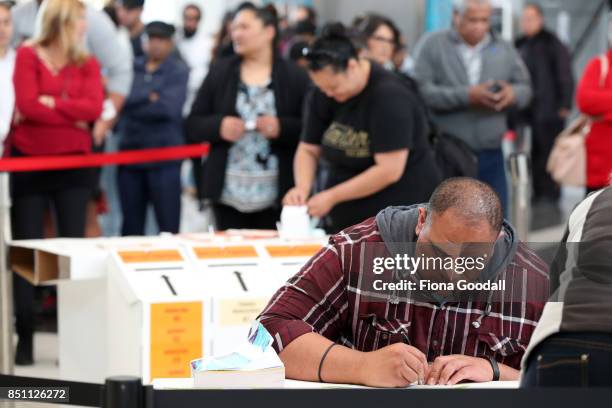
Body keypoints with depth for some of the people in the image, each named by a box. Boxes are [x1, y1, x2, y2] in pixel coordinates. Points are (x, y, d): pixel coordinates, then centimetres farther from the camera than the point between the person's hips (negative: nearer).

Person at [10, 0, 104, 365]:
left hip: (74, 164, 3)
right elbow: (27, 105, -15)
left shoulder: (87, 64, 6)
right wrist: (73, 115, -10)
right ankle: (25, 339, 5)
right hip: (29, 163, -2)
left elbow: (95, 107, -9)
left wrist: (50, 104, -13)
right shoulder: (28, 56, -3)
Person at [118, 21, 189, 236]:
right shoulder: (131, 67, 11)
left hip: (164, 159, -4)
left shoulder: (179, 71, 1)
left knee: (169, 227, -2)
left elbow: (169, 107, -14)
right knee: (131, 226, 9)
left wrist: (135, 103, -5)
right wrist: (149, 98, -11)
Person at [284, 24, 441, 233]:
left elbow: (389, 170, -22)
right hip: (344, 219, 6)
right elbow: (308, 150, 9)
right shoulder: (325, 94, 3)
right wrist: (302, 188, -12)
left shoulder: (390, 96, -17)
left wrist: (332, 196, -20)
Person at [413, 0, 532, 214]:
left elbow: (525, 87, 11)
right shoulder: (432, 45, -2)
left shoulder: (503, 49, 11)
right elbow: (421, 91, -13)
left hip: (490, 154, 4)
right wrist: (466, 96, -22)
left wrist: (513, 93, -13)